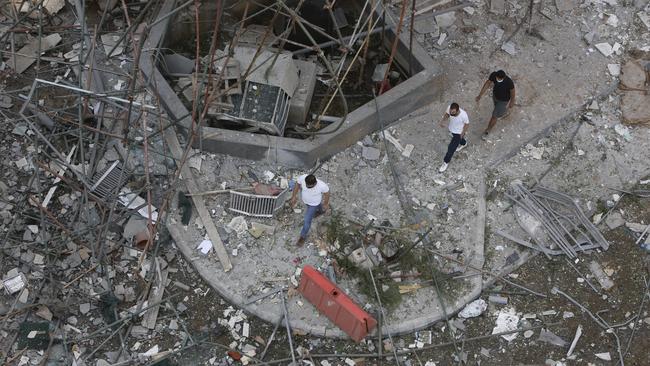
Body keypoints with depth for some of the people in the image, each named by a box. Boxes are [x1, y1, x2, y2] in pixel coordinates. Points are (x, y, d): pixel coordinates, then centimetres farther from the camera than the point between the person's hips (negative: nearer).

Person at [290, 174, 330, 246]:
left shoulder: (322, 186, -41)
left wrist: (326, 204, -4)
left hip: (314, 204, -4)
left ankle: (303, 236, 34)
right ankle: (321, 210, 70)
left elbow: (327, 192, -18)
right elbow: (297, 184, -13)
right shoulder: (302, 178, -36)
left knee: (307, 220, 7)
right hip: (304, 199, 4)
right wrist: (294, 196, -9)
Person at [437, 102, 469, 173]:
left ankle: (446, 162, 26)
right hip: (451, 129, 5)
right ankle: (463, 143, 71)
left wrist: (463, 133, -12)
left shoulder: (463, 115, -41)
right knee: (457, 139, 36)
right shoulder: (449, 108, -31)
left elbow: (467, 124, -20)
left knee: (451, 148, 2)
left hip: (459, 132, -5)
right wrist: (442, 120, -24)